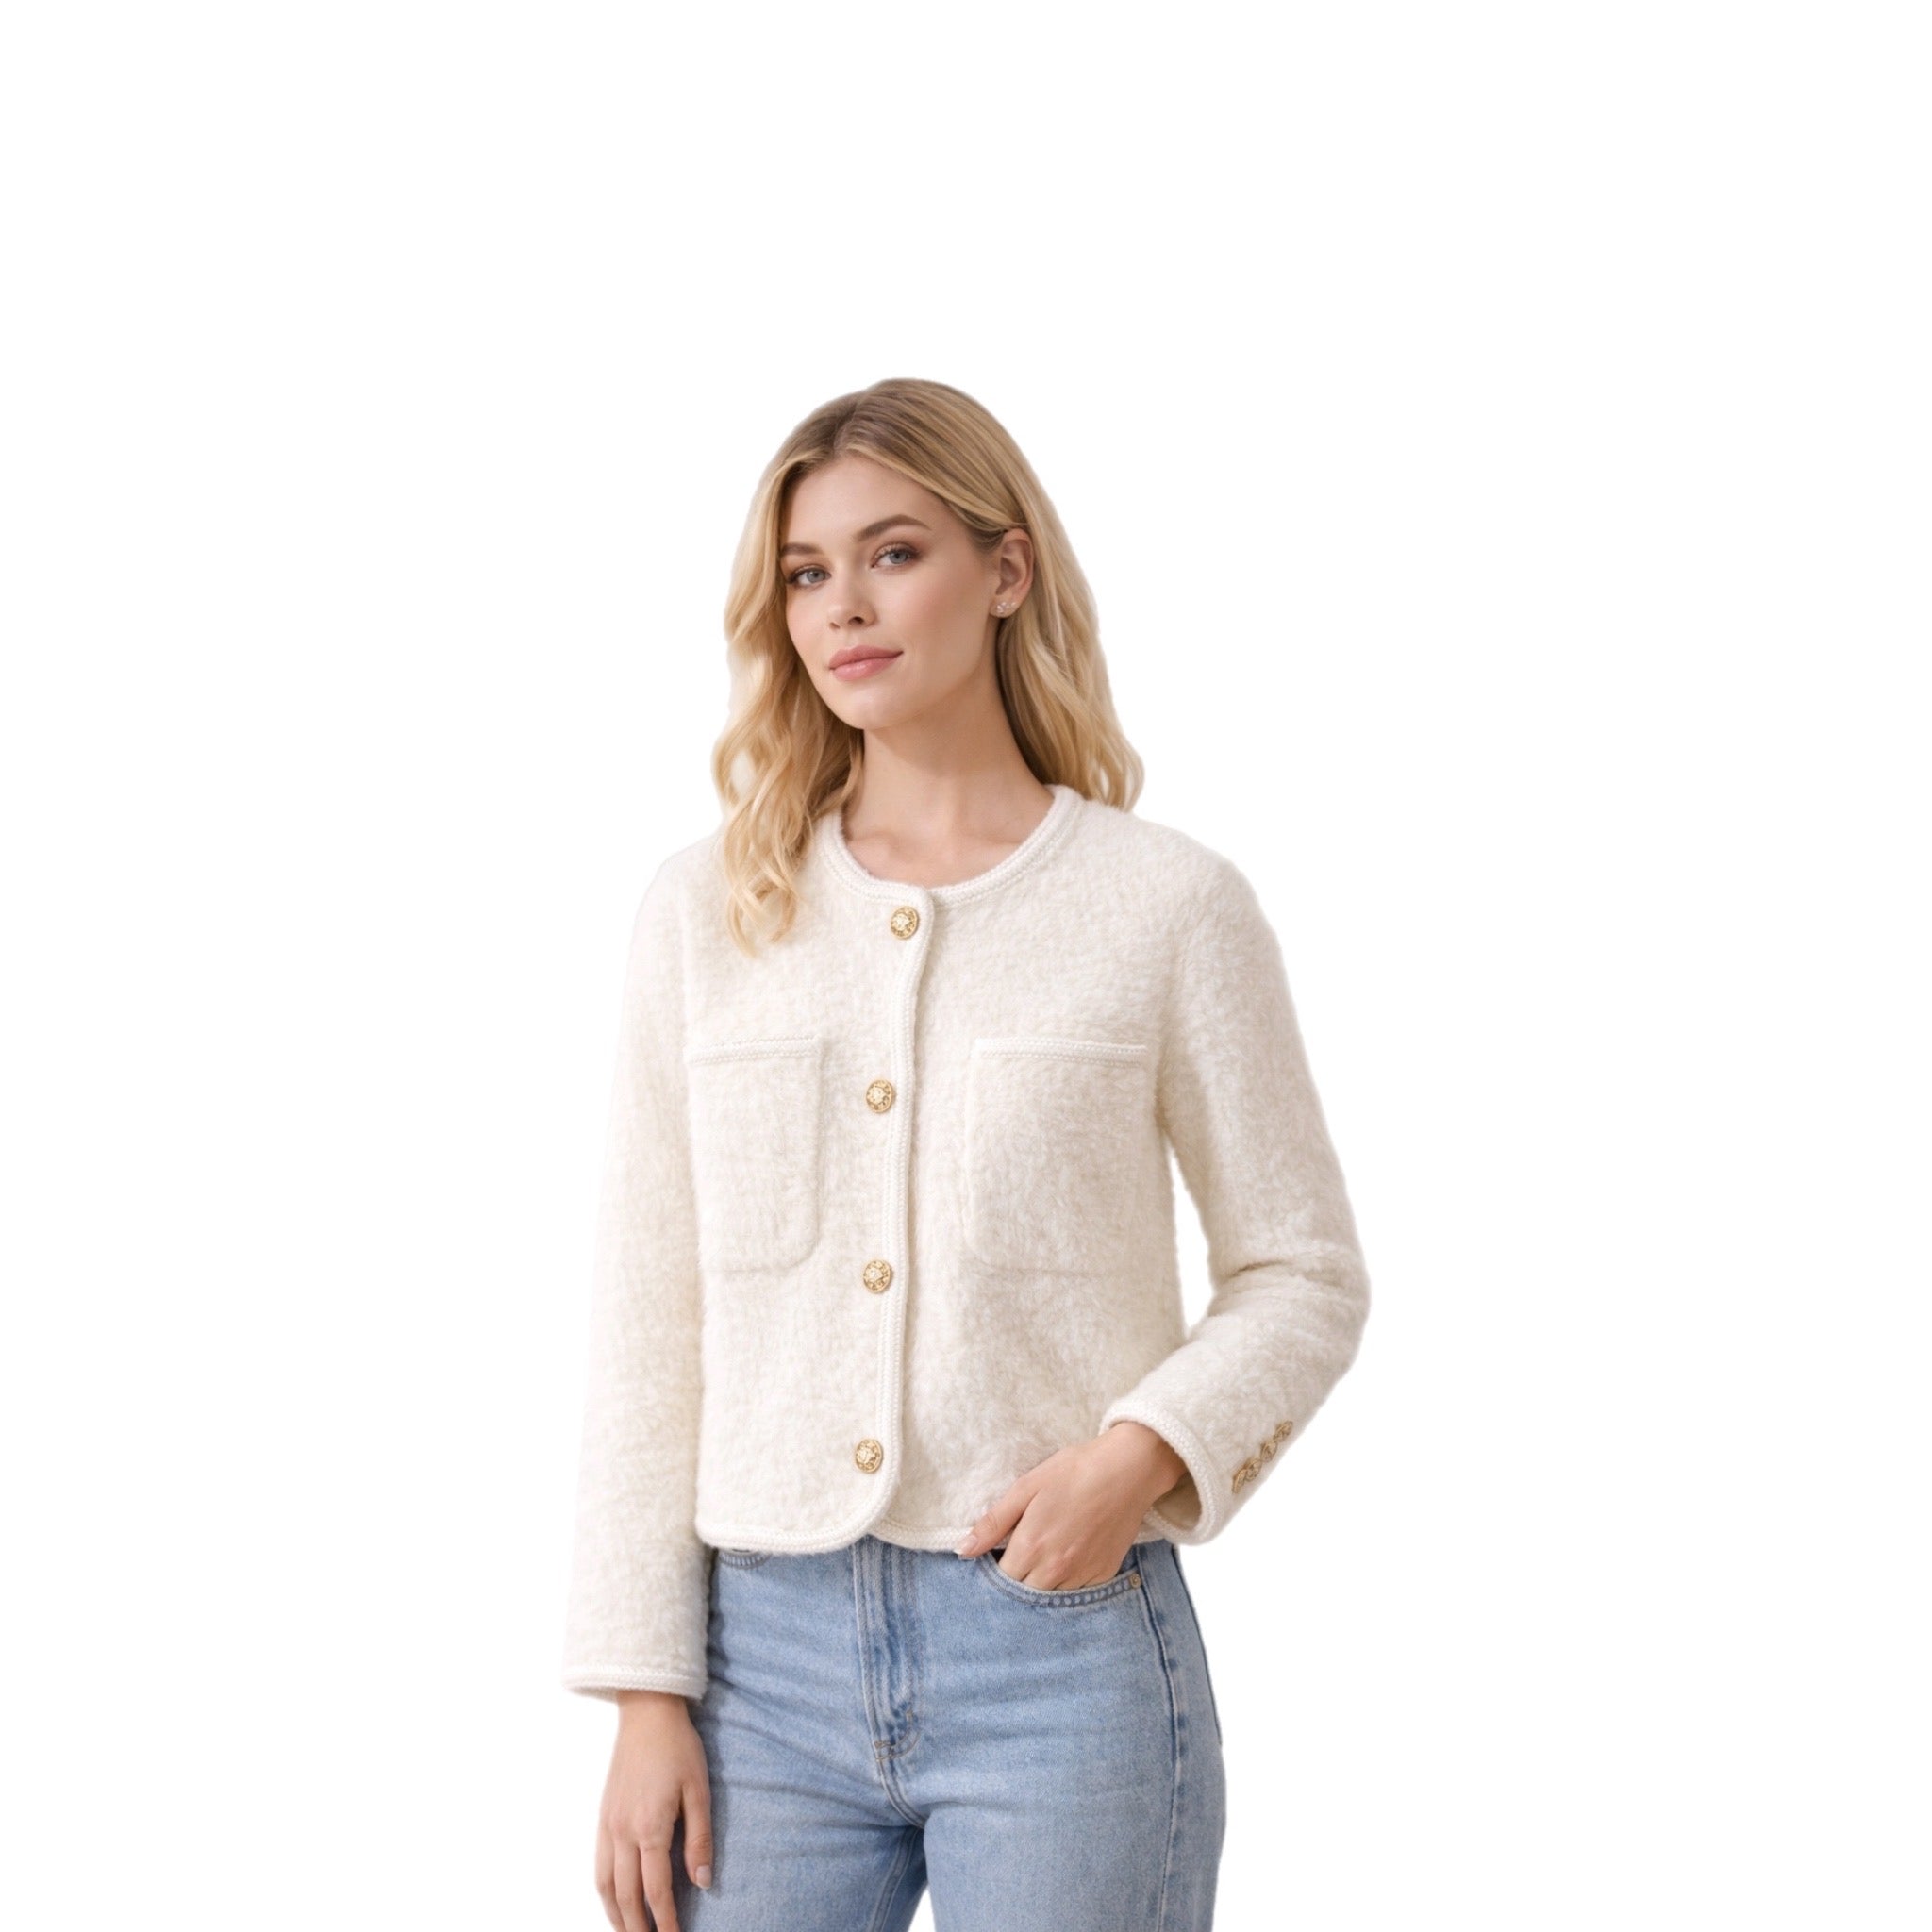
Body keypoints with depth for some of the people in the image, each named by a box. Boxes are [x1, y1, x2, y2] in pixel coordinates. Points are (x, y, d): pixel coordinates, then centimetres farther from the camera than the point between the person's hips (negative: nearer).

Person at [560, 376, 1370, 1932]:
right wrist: (647, 1694, 2)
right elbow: (651, 1322, 5)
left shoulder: (1171, 905, -3)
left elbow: (1307, 1276, 4)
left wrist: (1144, 1454, -14)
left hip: (1062, 1645, -2)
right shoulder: (707, 911, 4)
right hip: (771, 1652, 2)